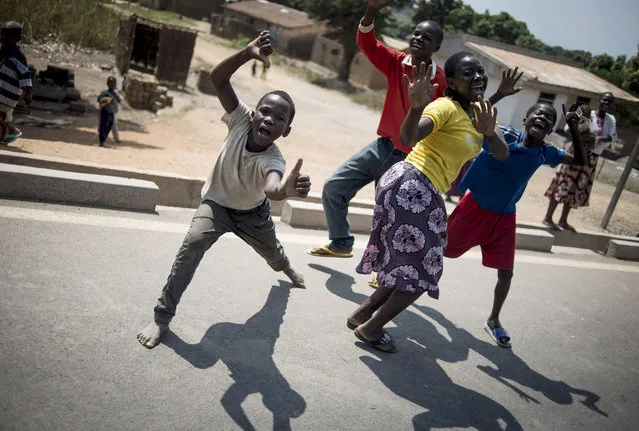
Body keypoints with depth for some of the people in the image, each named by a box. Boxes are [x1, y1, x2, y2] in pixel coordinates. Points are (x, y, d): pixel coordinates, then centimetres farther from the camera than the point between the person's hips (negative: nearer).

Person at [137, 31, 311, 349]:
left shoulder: (273, 161, -39)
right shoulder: (241, 120, -31)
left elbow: (272, 190, -62)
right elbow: (217, 79, -38)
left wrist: (288, 190, -85)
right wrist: (248, 52, -51)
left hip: (253, 212, 1)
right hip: (217, 203, 0)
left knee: (271, 251, 25)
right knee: (192, 244, -26)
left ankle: (286, 268, 66)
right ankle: (162, 318, -14)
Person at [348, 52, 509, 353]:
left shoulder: (481, 110, 12)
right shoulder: (446, 107, -15)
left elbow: (502, 154, 4)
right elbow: (407, 138, -31)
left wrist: (490, 132, -16)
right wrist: (416, 106, -50)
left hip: (424, 194, 9)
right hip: (410, 187, -9)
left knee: (408, 265, 18)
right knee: (421, 271, -1)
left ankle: (362, 315, 30)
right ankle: (370, 329, 13)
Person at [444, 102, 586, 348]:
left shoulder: (544, 153, -2)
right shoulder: (503, 135, -16)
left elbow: (580, 162, 7)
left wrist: (574, 131, -5)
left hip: (504, 217, 4)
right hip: (475, 206, -4)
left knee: (506, 272, 4)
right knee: (443, 249, 7)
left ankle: (493, 320, 25)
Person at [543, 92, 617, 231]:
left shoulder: (611, 119, 7)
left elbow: (611, 137, -8)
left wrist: (597, 138, -26)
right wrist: (579, 136, -33)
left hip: (592, 159, 6)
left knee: (577, 189, 11)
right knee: (564, 185, -6)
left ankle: (563, 220, 21)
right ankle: (548, 218, -1)